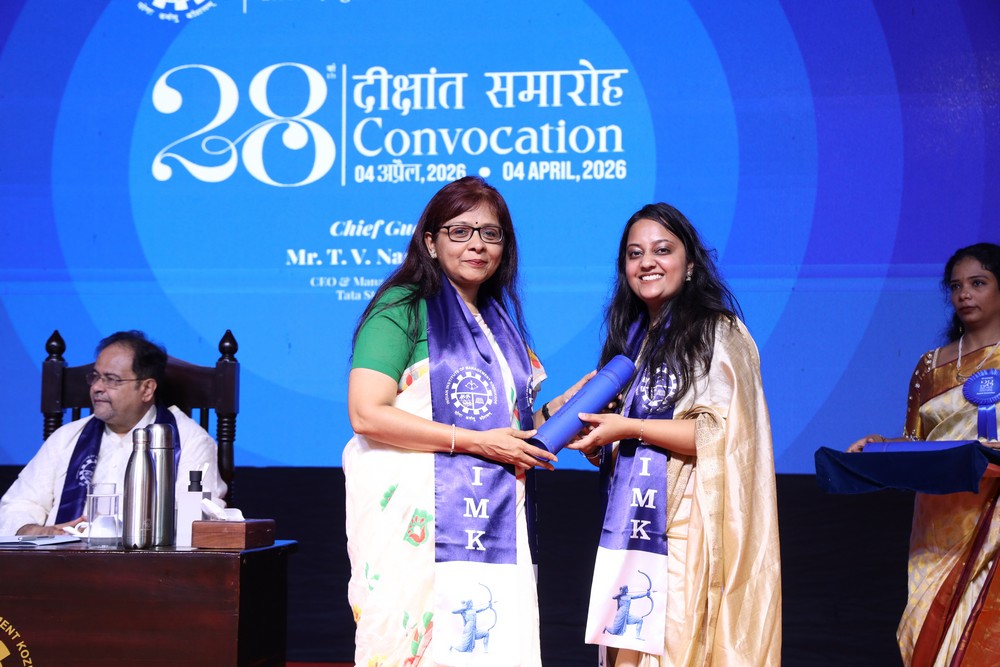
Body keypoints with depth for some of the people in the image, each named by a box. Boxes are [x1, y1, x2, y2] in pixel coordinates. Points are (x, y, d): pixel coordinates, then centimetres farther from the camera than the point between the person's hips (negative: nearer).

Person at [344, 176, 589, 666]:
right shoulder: (404, 308, -2)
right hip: (419, 522, -6)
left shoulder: (499, 321, 20)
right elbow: (367, 414, -15)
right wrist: (478, 442, -14)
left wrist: (557, 409, 8)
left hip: (492, 527, 6)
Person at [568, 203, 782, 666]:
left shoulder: (718, 334, -4)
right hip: (629, 526, 6)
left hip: (686, 535, -6)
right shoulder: (631, 338, 17)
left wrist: (630, 428, -15)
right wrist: (597, 442, 4)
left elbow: (723, 435, -14)